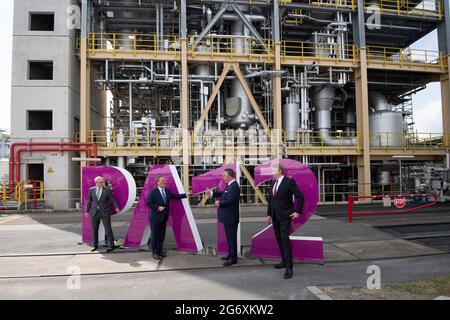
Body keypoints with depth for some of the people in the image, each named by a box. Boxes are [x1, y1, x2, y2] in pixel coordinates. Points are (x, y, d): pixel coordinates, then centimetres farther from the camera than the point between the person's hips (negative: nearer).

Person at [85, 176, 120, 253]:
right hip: (94, 212, 3)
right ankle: (95, 245, 22)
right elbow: (88, 201, 11)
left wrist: (116, 207, -14)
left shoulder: (107, 190, -3)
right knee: (94, 229, 9)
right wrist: (87, 211, 11)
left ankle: (112, 245, 0)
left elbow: (113, 200, -1)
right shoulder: (91, 190, 4)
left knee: (108, 229, -5)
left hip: (105, 212, -3)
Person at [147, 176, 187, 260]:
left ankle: (160, 251, 26)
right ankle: (155, 253, 12)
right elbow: (149, 203, -11)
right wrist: (158, 207, -20)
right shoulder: (153, 192, -10)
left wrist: (186, 195, 2)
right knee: (155, 235, 3)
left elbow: (175, 196, 9)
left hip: (164, 217, 6)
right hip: (155, 218, -6)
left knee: (162, 235, 13)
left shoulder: (167, 191, 7)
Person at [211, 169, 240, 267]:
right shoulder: (230, 185, 10)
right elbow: (223, 194, 19)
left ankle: (233, 258, 10)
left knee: (232, 237, 0)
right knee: (230, 237, 19)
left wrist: (219, 203, -11)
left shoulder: (234, 186, -22)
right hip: (228, 217, 10)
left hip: (231, 218, -10)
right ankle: (231, 254, 32)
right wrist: (212, 193, 11)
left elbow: (229, 201, -27)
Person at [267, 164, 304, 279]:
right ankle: (284, 261, 26)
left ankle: (289, 268, -10)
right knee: (279, 239, 12)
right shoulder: (273, 183, 9)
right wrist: (269, 214, 14)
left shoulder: (289, 182, -11)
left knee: (285, 239, -13)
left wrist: (297, 211, -10)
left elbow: (300, 197, -10)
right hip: (275, 216, 7)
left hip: (285, 215, -7)